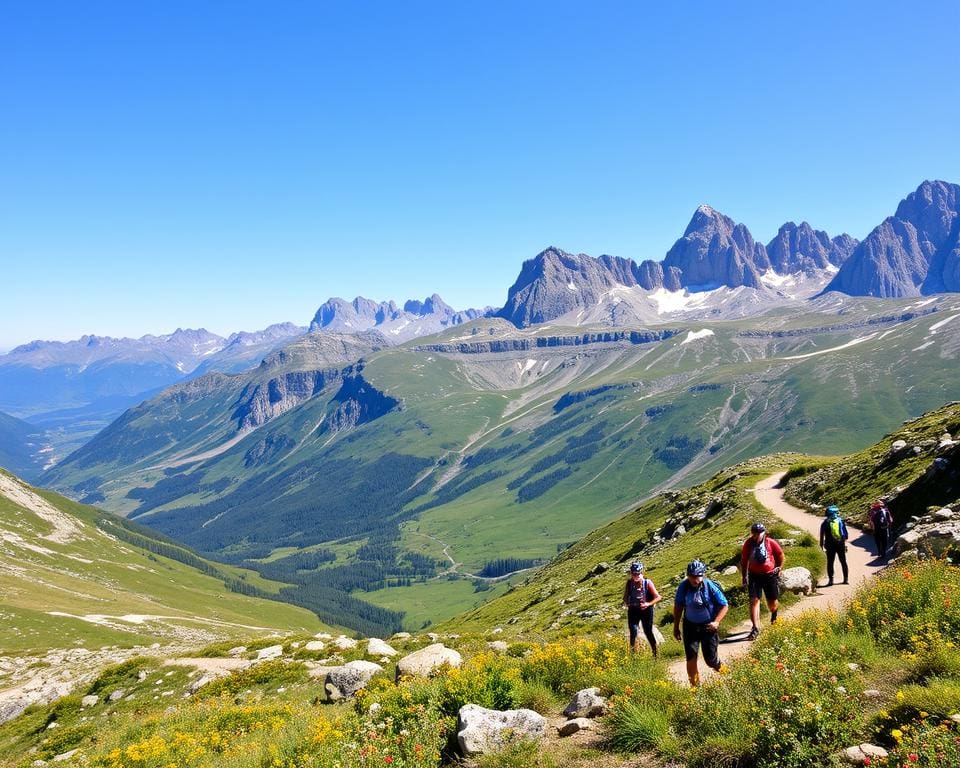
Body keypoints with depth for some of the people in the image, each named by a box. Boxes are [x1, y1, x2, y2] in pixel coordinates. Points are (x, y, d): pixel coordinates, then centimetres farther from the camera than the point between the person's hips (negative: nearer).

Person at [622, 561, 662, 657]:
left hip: (646, 610, -2)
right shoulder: (629, 583, -9)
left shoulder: (647, 583, -16)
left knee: (648, 632, 5)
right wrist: (626, 603, -17)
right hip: (633, 610, 2)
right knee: (633, 633, -8)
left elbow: (658, 597, -13)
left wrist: (648, 604, -26)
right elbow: (625, 596, 4)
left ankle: (655, 654, 24)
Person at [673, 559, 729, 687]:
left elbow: (724, 606, -9)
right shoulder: (683, 587, -13)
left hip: (708, 626, -1)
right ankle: (694, 686, 8)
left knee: (710, 660, 3)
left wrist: (716, 622, -23)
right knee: (691, 658, -8)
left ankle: (718, 666, 39)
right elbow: (678, 606, 1)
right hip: (690, 626, 1)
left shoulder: (710, 587, -19)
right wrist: (676, 627, 6)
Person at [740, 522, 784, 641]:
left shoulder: (771, 543, -14)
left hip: (770, 575, 0)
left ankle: (774, 613, 46)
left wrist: (778, 569, 9)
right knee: (754, 601, -12)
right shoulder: (748, 544, -10)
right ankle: (755, 628, -9)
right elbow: (744, 560, 4)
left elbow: (781, 556, 5)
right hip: (754, 576, 0)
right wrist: (744, 576, 7)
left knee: (773, 603, 9)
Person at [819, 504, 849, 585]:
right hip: (841, 544, 1)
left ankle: (830, 580, 0)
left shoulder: (825, 522, -4)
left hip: (830, 545, -1)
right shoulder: (841, 520, -2)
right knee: (843, 562, 13)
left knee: (830, 563, 5)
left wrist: (821, 544, 7)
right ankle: (846, 579, 16)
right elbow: (846, 534, 2)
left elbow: (822, 534, -3)